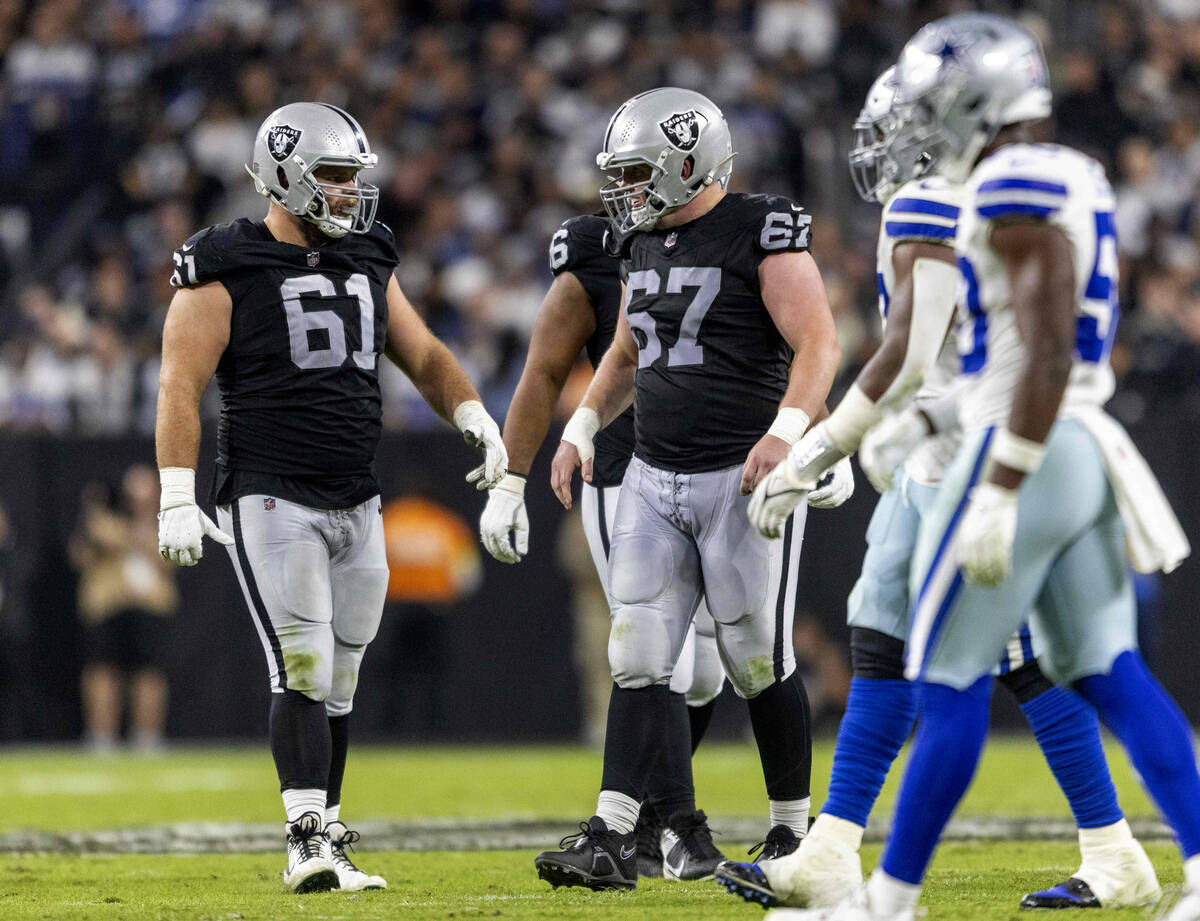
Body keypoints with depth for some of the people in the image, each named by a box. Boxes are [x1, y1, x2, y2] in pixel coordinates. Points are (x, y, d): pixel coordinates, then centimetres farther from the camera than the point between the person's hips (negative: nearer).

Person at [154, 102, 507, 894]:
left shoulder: (367, 262, 13)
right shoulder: (226, 272, -6)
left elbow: (423, 355, 20)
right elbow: (182, 386, -9)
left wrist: (473, 415, 1)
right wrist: (178, 498, -16)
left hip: (356, 505, 6)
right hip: (270, 502, -6)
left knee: (339, 680, 9)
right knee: (303, 670, -16)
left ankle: (325, 844, 16)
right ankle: (310, 839, -20)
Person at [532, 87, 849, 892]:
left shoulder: (761, 236, -10)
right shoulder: (644, 245, 13)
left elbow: (818, 344, -16)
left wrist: (786, 430, -30)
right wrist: (583, 428, 15)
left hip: (742, 478, -7)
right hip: (655, 479, 7)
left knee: (760, 664, 1)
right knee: (638, 660, -1)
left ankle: (792, 831, 16)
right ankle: (612, 840, -5)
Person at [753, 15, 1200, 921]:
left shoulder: (1017, 192, -16)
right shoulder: (1074, 183, 15)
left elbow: (1048, 354, -22)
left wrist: (1000, 495, -22)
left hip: (1027, 453, -9)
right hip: (1084, 446, 9)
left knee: (949, 681, -1)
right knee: (1106, 673, 7)